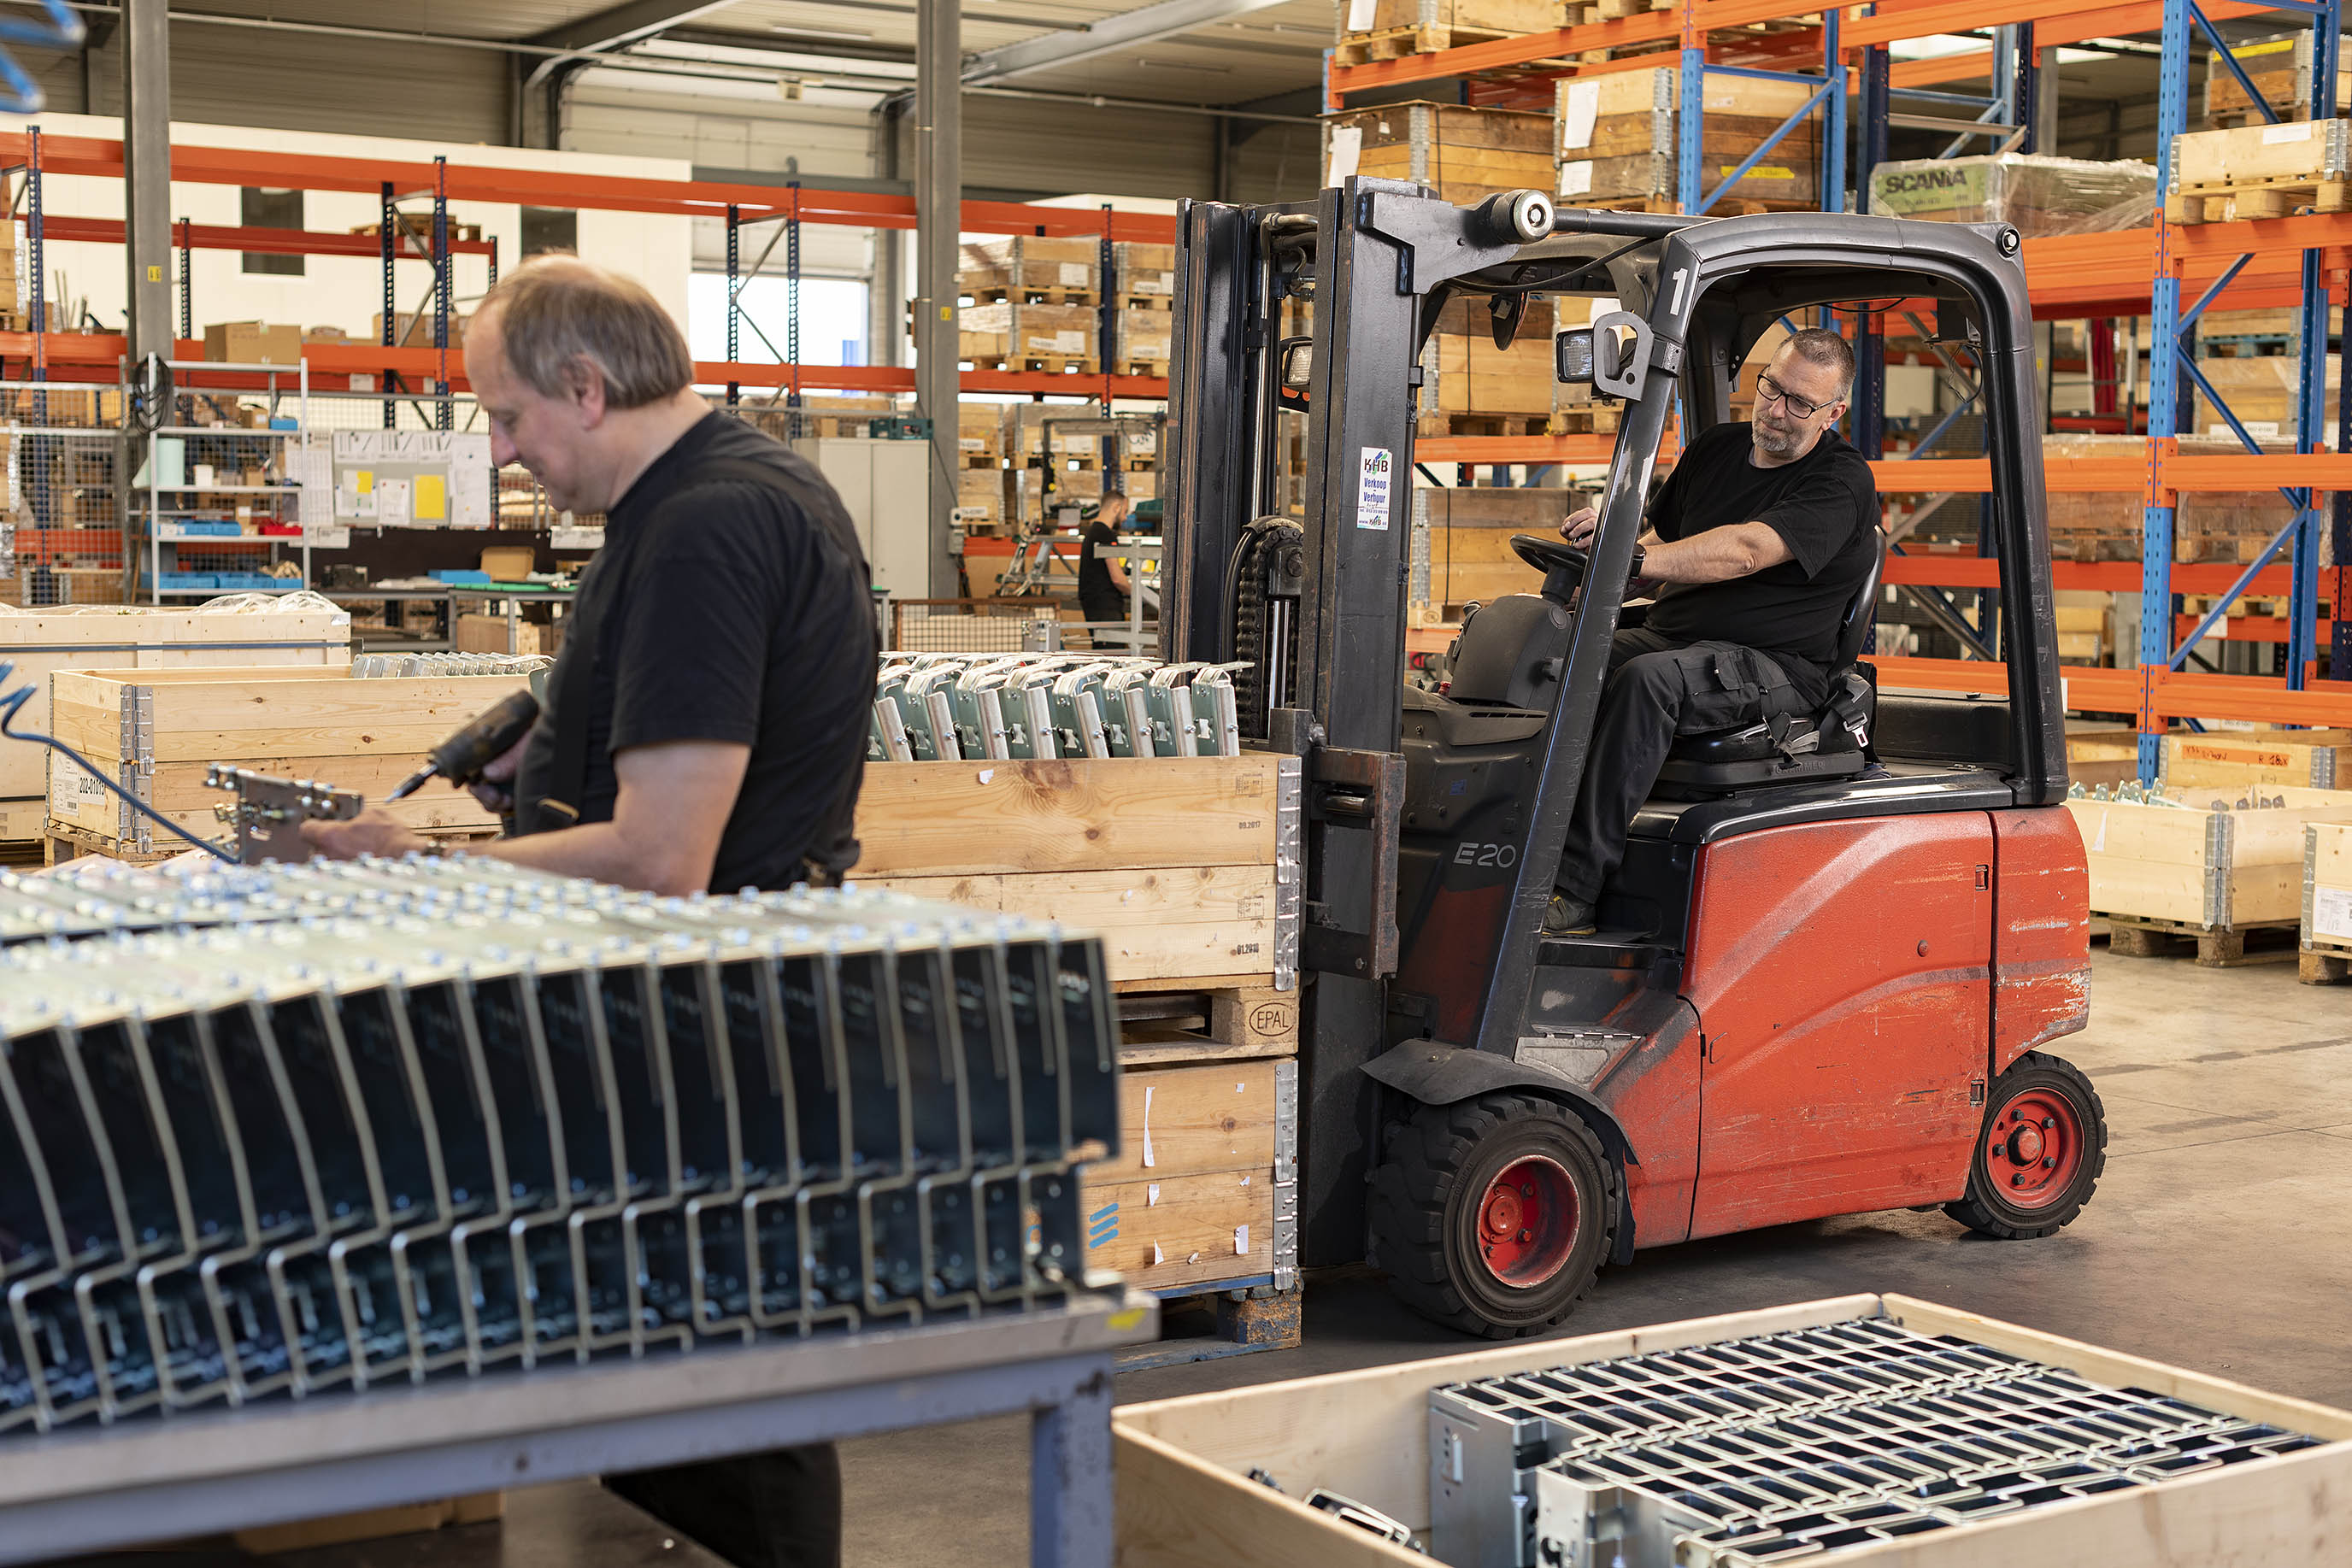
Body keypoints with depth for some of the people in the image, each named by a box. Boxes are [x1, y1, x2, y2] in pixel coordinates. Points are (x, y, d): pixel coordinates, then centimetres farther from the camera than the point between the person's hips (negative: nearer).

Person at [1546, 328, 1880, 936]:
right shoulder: (1715, 449, 16)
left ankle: (1575, 888, -39)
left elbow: (1745, 551, -23)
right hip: (1669, 636, 7)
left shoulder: (1842, 484, -8)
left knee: (1648, 679, -36)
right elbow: (1659, 544, 20)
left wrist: (1629, 557, -35)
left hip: (1774, 666, -7)